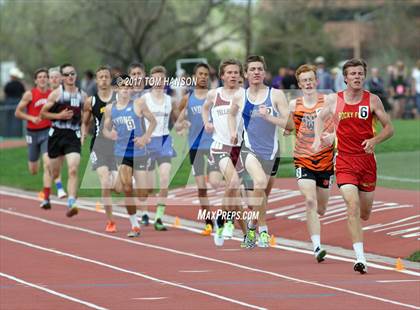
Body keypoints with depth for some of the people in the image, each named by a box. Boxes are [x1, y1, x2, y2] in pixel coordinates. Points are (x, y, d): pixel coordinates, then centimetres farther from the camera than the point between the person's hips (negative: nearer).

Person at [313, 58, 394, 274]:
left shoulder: (372, 100, -1)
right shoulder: (334, 100, 0)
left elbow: (389, 128, 4)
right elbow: (320, 118, 18)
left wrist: (374, 140, -15)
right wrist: (318, 138, 1)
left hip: (367, 160, 2)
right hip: (345, 161, -2)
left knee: (364, 214, 12)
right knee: (353, 205, -21)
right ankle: (360, 258, -23)